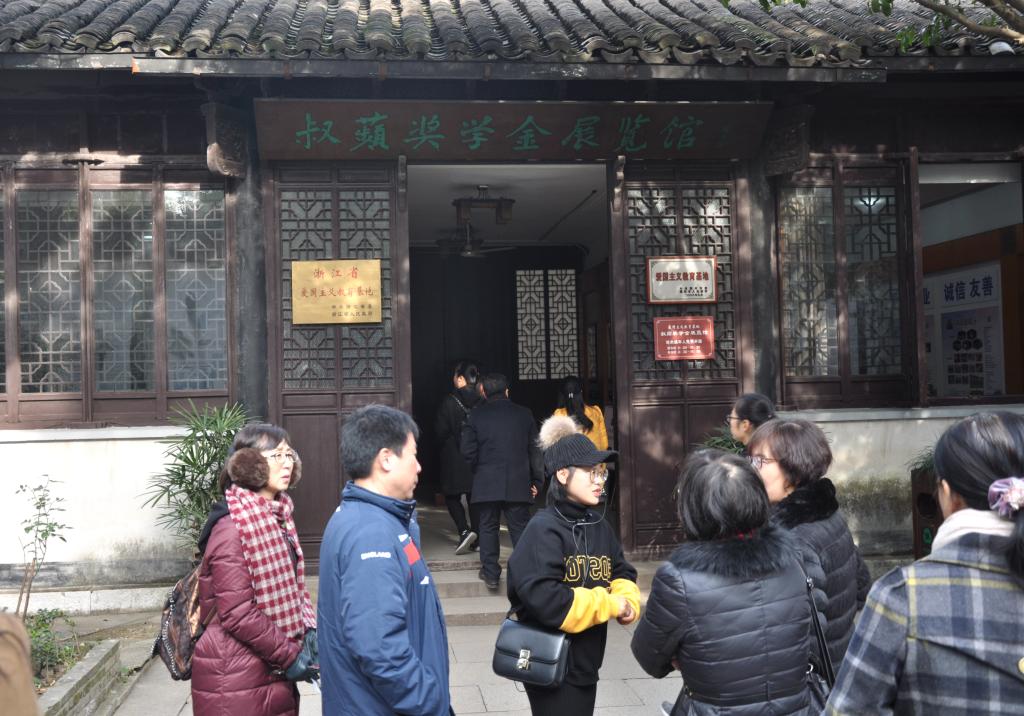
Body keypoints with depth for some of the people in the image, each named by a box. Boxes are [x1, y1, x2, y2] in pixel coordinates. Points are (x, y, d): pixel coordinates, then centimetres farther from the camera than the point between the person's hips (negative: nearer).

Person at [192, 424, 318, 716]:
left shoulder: (277, 518, 9)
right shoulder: (232, 526, -18)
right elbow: (237, 613, -21)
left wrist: (308, 630, 1)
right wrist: (289, 655, -16)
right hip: (236, 678, -8)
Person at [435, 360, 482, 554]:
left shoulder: (450, 401, -15)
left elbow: (440, 431, -10)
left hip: (455, 458, -4)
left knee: (452, 496, 9)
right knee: (475, 497, 12)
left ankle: (464, 531, -9)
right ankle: (477, 537, 14)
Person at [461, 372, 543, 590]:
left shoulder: (476, 415, -2)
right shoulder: (524, 414, 2)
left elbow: (468, 450, -4)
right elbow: (535, 450, 4)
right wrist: (537, 481, 11)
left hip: (486, 483, 0)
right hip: (518, 483, 1)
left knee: (488, 527, 10)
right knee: (520, 528, 5)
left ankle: (490, 573, 12)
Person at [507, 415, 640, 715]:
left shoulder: (598, 525, 6)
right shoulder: (543, 530, -20)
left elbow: (623, 574, 13)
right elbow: (544, 601, -30)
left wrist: (628, 603, -11)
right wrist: (610, 604, -19)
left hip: (585, 665, 8)